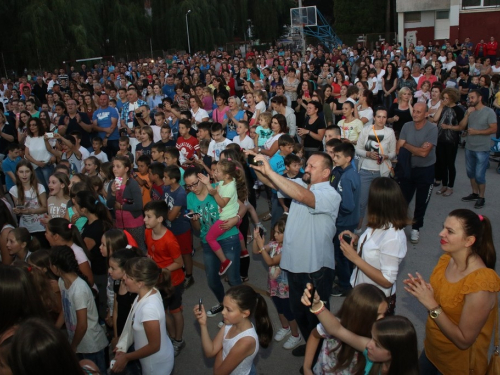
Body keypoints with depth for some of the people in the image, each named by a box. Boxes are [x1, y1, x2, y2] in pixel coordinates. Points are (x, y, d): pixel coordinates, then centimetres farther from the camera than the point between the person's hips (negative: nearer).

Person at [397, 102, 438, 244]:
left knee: (421, 202, 12)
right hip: (408, 168, 2)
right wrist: (417, 150, -20)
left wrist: (406, 145, -14)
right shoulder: (406, 126, -5)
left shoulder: (432, 129, -17)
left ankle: (415, 228, 29)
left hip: (425, 170, -2)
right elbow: (398, 149, -8)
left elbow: (424, 152, -24)